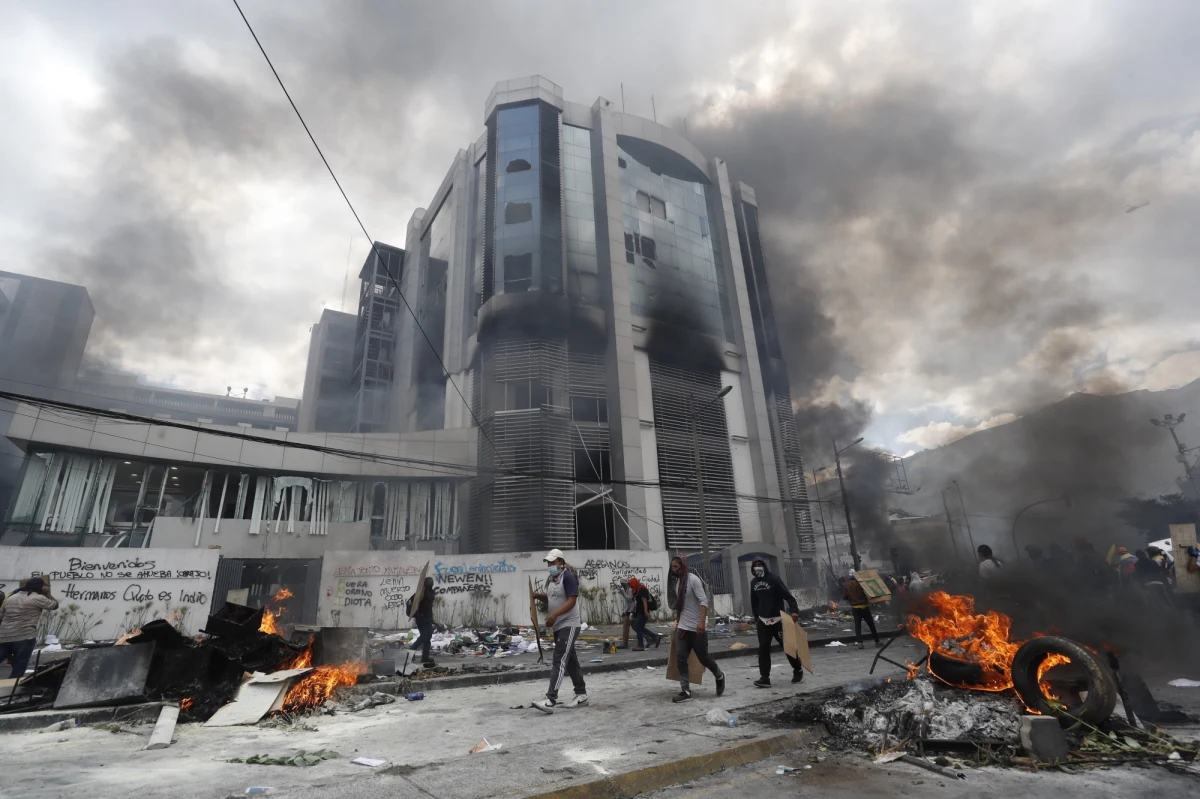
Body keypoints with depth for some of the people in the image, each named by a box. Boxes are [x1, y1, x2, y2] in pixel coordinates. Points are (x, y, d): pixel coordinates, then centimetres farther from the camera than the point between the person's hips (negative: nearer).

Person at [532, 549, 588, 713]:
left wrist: (555, 614, -32)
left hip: (569, 625, -9)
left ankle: (551, 700, -14)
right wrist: (538, 596, 4)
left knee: (559, 661, -12)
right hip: (558, 626, 9)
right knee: (570, 661, 14)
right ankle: (582, 695, 23)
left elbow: (572, 601, -22)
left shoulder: (568, 577, -15)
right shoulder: (551, 579, 13)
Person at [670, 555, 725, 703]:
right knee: (680, 659, -1)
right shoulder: (678, 582, 10)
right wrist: (677, 622, 21)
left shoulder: (693, 579, -15)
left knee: (703, 657, 6)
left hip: (697, 628, -7)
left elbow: (703, 601, -21)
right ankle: (685, 691, 5)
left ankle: (719, 676, 33)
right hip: (683, 628, 7)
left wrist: (702, 622, -30)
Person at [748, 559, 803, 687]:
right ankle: (764, 677, 0)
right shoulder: (754, 582, 5)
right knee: (763, 649, -2)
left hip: (777, 620, -5)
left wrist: (794, 610, -29)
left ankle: (798, 670, 30)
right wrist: (756, 617, 17)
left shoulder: (774, 579, -13)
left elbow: (788, 595, -18)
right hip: (762, 621, 5)